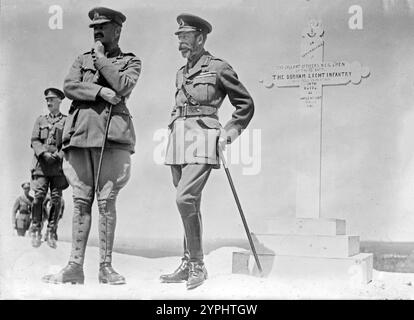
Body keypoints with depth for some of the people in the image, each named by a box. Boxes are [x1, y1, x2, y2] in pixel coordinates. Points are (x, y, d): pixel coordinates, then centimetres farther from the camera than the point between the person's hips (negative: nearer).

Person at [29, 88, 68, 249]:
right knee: (39, 196, -11)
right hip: (41, 163, 1)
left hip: (59, 165, -1)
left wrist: (58, 155, -15)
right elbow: (34, 141, 7)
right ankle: (36, 231, -5)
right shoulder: (40, 120, 17)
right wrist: (44, 154, -12)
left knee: (56, 198, -5)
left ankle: (51, 233, 0)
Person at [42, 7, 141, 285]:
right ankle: (75, 266, 3)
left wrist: (101, 58, 2)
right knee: (81, 201, 1)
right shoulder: (83, 59, 22)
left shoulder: (131, 61, 13)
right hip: (80, 132, 3)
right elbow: (69, 87, 5)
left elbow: (123, 87, -7)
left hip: (112, 133, -3)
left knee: (107, 202, -5)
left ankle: (106, 266, 1)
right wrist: (100, 91, -9)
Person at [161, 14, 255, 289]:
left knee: (185, 199, -20)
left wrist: (230, 132, -4)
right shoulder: (181, 74, 18)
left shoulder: (218, 68, -1)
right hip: (178, 142, 7)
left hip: (202, 142, -7)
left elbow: (246, 104, 4)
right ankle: (188, 264, 15)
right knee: (189, 204, 9)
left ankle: (197, 265, -11)